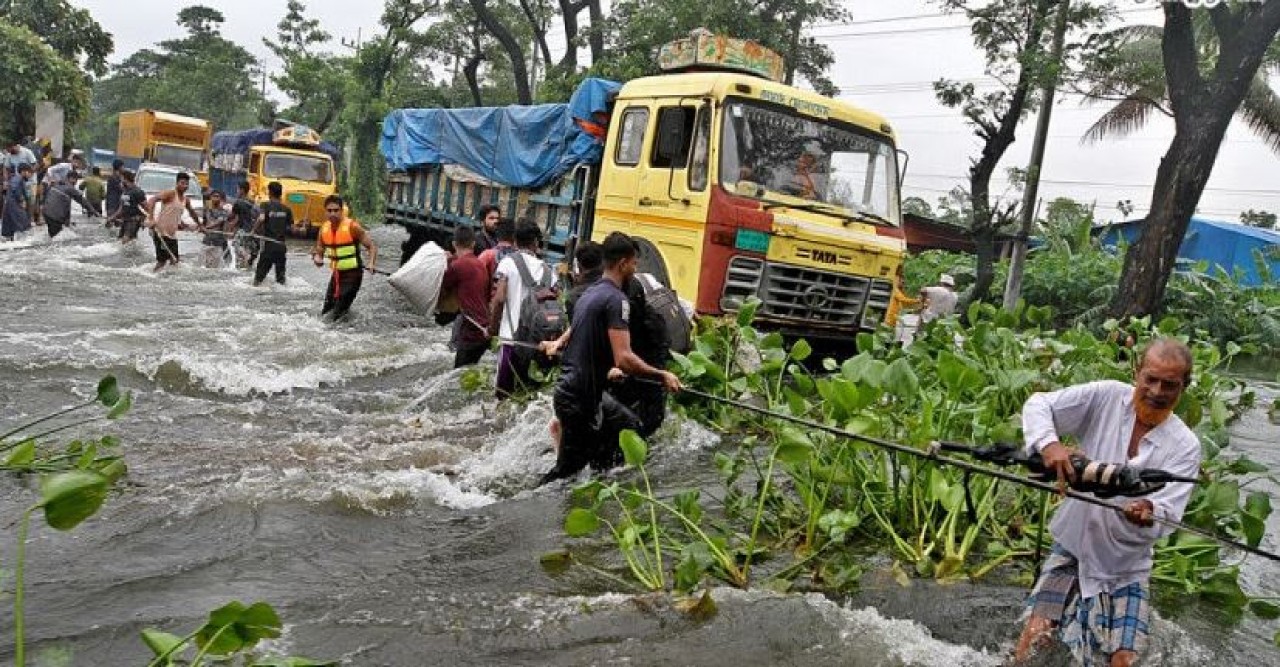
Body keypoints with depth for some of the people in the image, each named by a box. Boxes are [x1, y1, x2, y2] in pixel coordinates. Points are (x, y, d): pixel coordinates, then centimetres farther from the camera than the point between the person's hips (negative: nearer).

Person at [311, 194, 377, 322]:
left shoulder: (352, 227, -15)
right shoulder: (324, 228, 1)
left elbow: (371, 246, -12)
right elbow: (318, 251, 10)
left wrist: (371, 263, -29)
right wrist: (317, 258, -14)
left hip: (352, 274, -6)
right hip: (336, 273, 6)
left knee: (337, 315, -14)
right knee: (326, 313, 14)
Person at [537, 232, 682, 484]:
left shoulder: (590, 293, 10)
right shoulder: (616, 299, -18)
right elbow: (624, 359, -27)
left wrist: (556, 344, 44)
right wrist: (663, 376, -17)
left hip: (569, 387, 10)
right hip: (580, 399, -10)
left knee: (629, 425, 22)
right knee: (569, 468, 2)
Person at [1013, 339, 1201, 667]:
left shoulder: (1185, 446, -10)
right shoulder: (1106, 397, -11)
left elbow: (1167, 515, -16)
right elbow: (1038, 404, -11)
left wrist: (1148, 513, -41)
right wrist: (1048, 443, -31)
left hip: (1126, 567, 1)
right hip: (1072, 546, 0)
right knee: (1033, 640, -5)